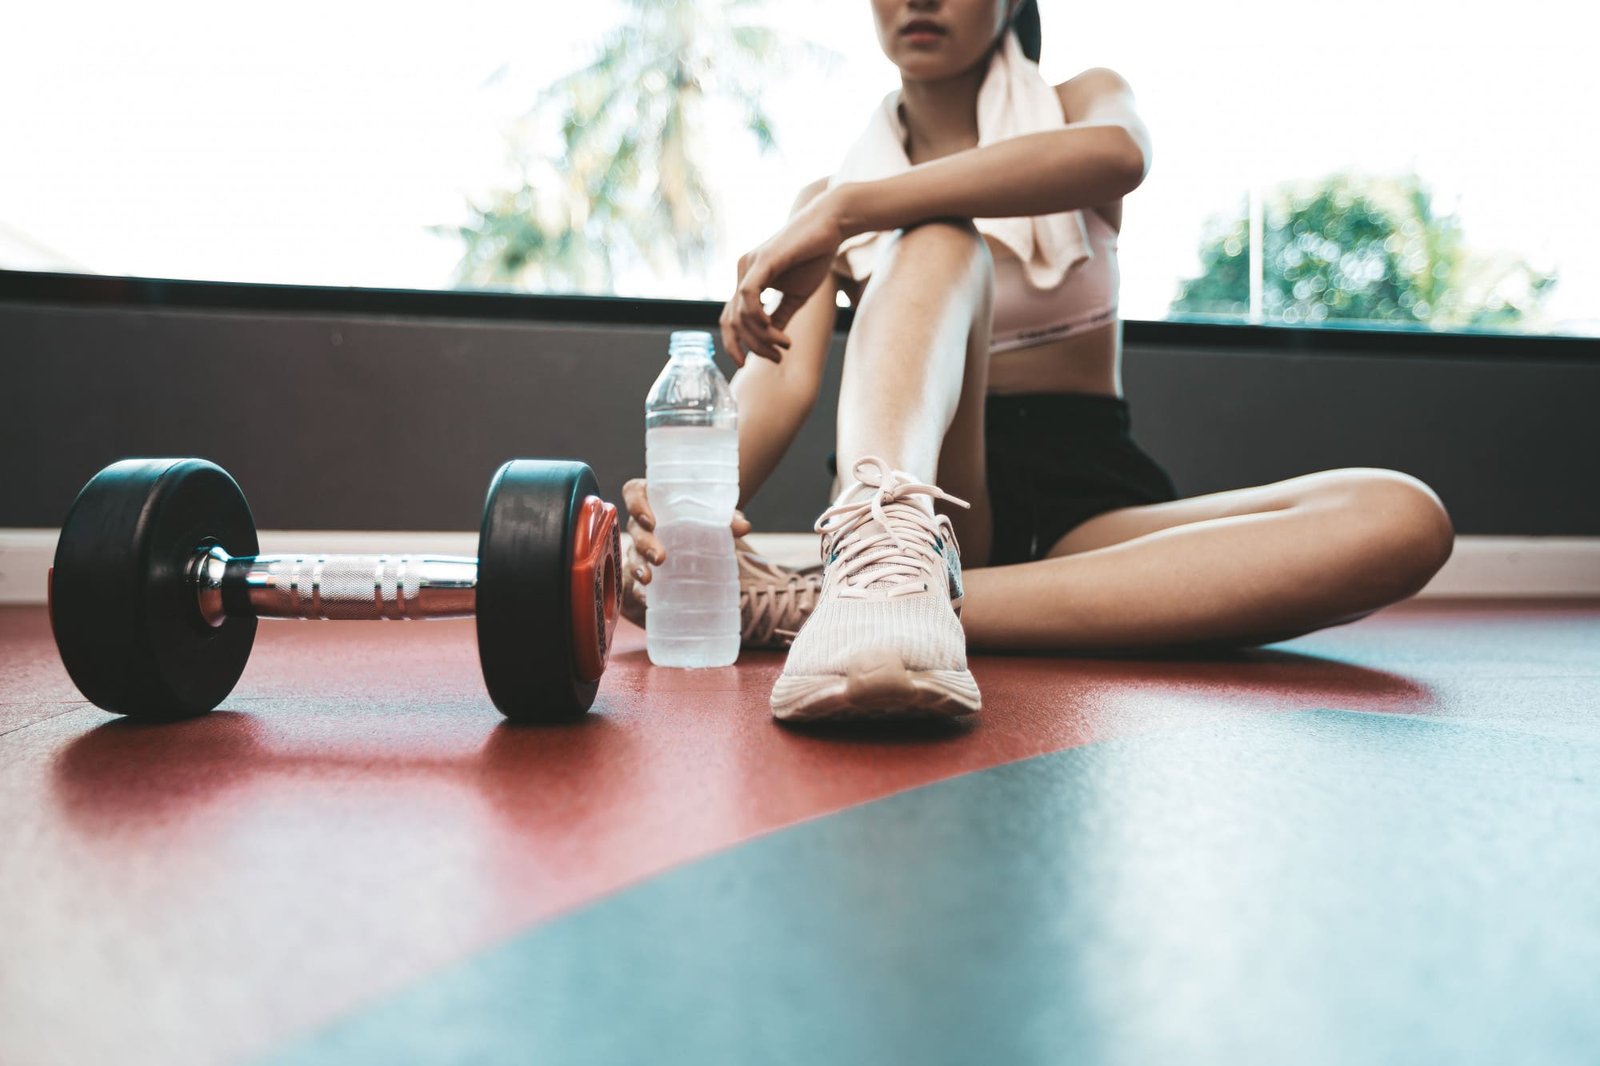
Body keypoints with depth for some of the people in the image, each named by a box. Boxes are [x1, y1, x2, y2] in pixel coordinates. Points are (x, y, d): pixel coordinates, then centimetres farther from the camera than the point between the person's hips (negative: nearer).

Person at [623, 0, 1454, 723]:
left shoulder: (1081, 102, 12)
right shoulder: (829, 196, 13)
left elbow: (1117, 154, -16)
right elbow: (781, 373, -5)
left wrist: (850, 209, -25)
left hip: (1088, 504, 1)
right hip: (914, 486, -1)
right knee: (937, 241, -22)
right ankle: (884, 556, -53)